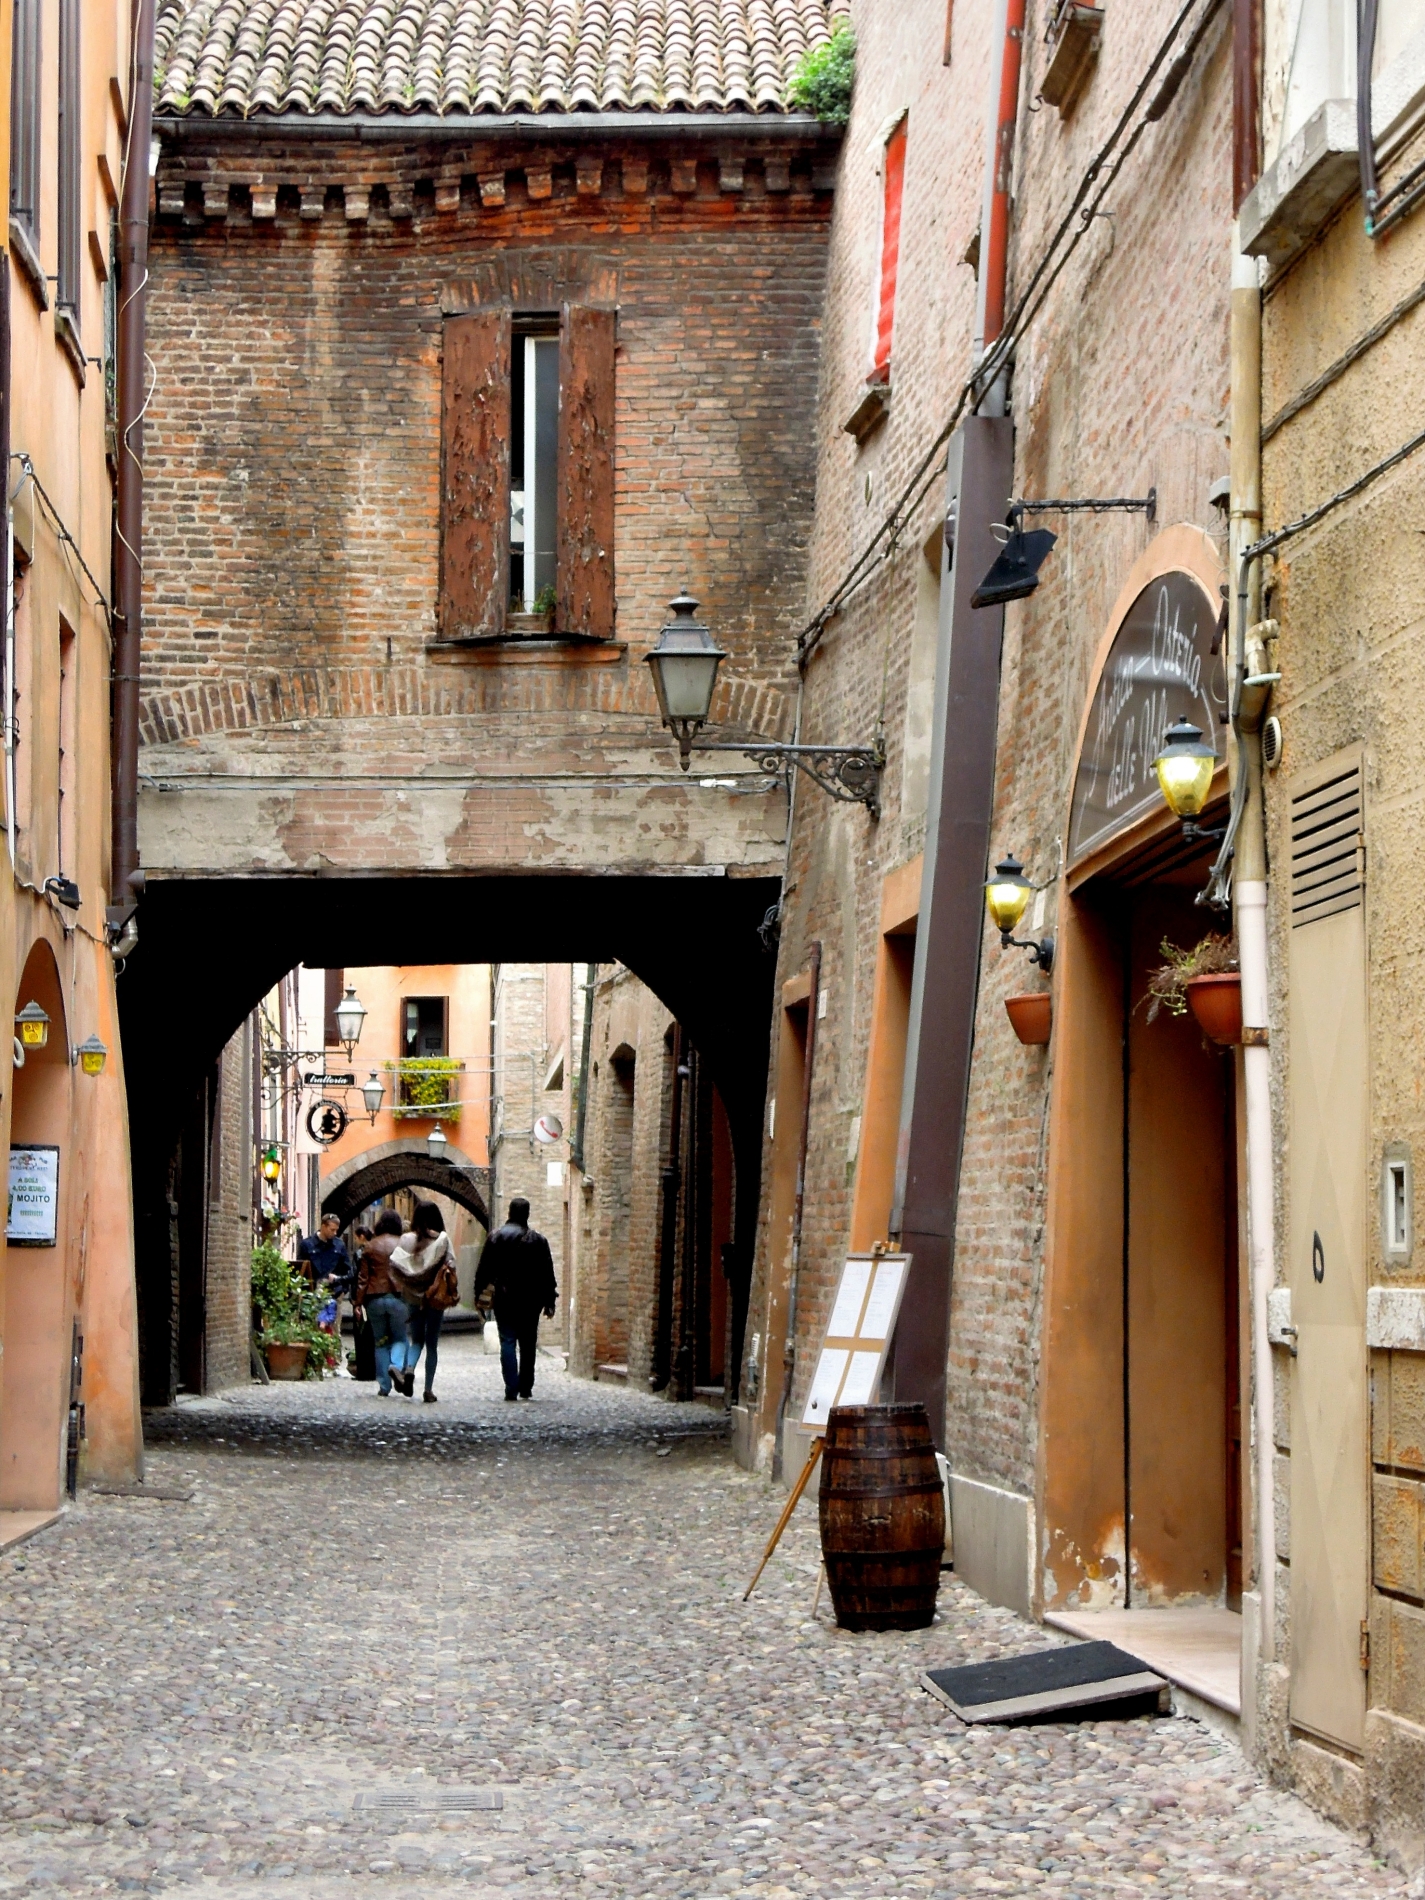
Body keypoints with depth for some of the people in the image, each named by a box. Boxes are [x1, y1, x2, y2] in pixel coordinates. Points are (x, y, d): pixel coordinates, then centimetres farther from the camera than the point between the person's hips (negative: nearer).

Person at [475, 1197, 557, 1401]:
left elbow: (484, 1269, 0)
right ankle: (526, 1388, 14)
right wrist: (549, 1302, 8)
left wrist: (478, 1294, 7)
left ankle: (512, 1388, -12)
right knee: (528, 1344, 12)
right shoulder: (538, 1240, 2)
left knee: (508, 1342, -2)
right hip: (531, 1300, 1)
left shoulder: (496, 1237, -1)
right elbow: (547, 1274, 3)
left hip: (504, 1298, -1)